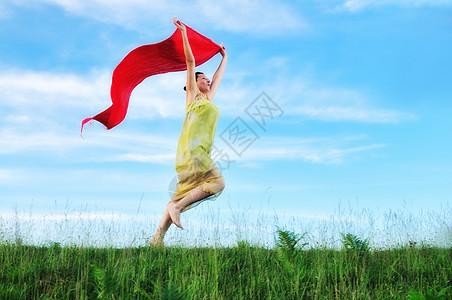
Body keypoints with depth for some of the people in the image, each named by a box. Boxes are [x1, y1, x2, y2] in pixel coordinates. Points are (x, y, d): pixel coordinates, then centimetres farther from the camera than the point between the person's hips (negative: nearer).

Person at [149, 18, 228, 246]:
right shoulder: (193, 95, 13)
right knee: (217, 182, -18)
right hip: (191, 147, -7)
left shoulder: (208, 99, 30)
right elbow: (190, 61, 11)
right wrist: (184, 33, 9)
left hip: (201, 151, 7)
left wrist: (224, 57, 54)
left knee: (183, 194, -2)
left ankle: (158, 238, -5)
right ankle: (176, 206, -17)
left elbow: (218, 76, 44)